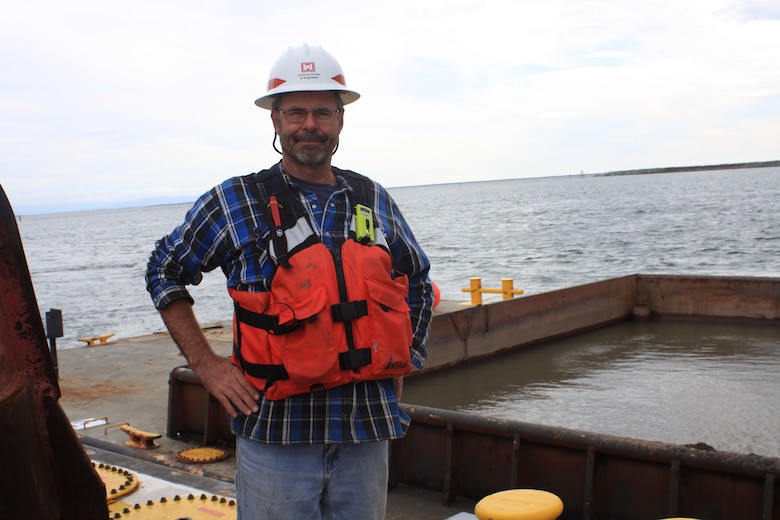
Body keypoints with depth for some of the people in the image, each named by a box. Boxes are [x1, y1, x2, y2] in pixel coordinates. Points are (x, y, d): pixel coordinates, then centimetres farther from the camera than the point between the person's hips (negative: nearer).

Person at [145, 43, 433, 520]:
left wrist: (403, 364, 12)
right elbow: (165, 271, 7)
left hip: (367, 427, 3)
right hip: (278, 431, -3)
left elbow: (418, 283, 21)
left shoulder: (375, 202, 8)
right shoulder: (235, 202, -1)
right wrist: (206, 363, -1)